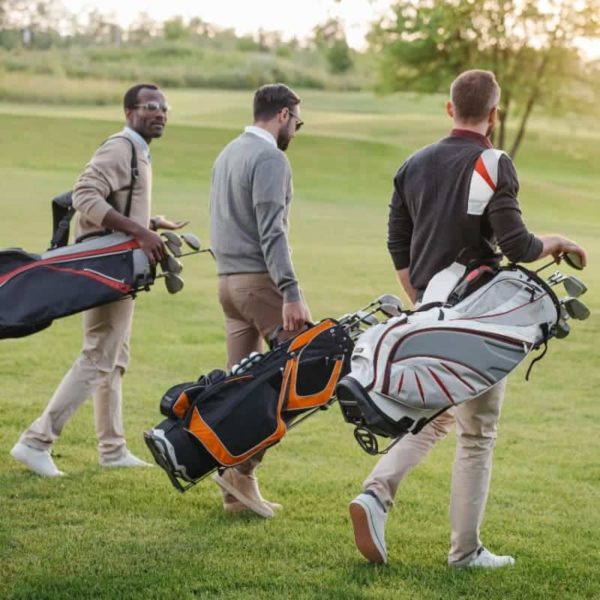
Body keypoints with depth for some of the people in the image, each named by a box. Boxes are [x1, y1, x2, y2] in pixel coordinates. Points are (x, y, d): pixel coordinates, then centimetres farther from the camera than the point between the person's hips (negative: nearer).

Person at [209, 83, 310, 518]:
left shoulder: (228, 154, 19)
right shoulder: (270, 158, -10)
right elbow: (272, 232, -20)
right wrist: (291, 294, -24)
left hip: (228, 279, 9)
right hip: (260, 279, -9)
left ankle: (236, 490, 11)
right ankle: (243, 466, -9)